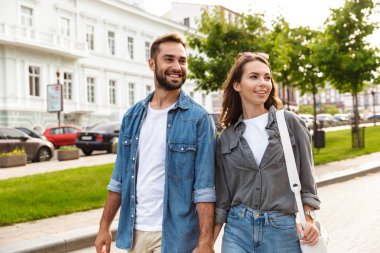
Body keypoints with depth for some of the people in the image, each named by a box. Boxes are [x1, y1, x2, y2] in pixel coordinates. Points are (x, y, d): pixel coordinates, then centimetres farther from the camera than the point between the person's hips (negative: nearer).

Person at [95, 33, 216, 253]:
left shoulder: (199, 118, -9)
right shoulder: (133, 116, 4)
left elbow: (204, 187, -13)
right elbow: (119, 177, 8)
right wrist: (105, 226, 6)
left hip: (175, 234, -4)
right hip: (134, 230, 5)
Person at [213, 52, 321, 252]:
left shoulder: (290, 123, -2)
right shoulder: (226, 138, 3)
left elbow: (306, 177, 4)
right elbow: (223, 196, 6)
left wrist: (308, 218, -6)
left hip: (283, 230, -1)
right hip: (237, 229, 1)